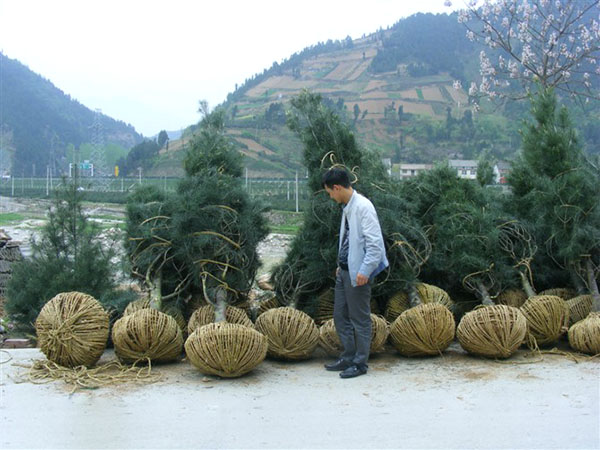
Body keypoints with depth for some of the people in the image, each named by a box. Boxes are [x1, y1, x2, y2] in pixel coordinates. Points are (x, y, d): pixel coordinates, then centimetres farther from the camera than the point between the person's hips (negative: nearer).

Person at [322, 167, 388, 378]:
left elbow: (374, 243, -21)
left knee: (360, 319, 1)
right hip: (344, 271, 10)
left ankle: (360, 363, 12)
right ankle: (348, 357, 27)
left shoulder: (363, 207, -17)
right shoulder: (347, 207, 12)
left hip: (358, 273, -10)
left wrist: (365, 271, -23)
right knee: (340, 315, 15)